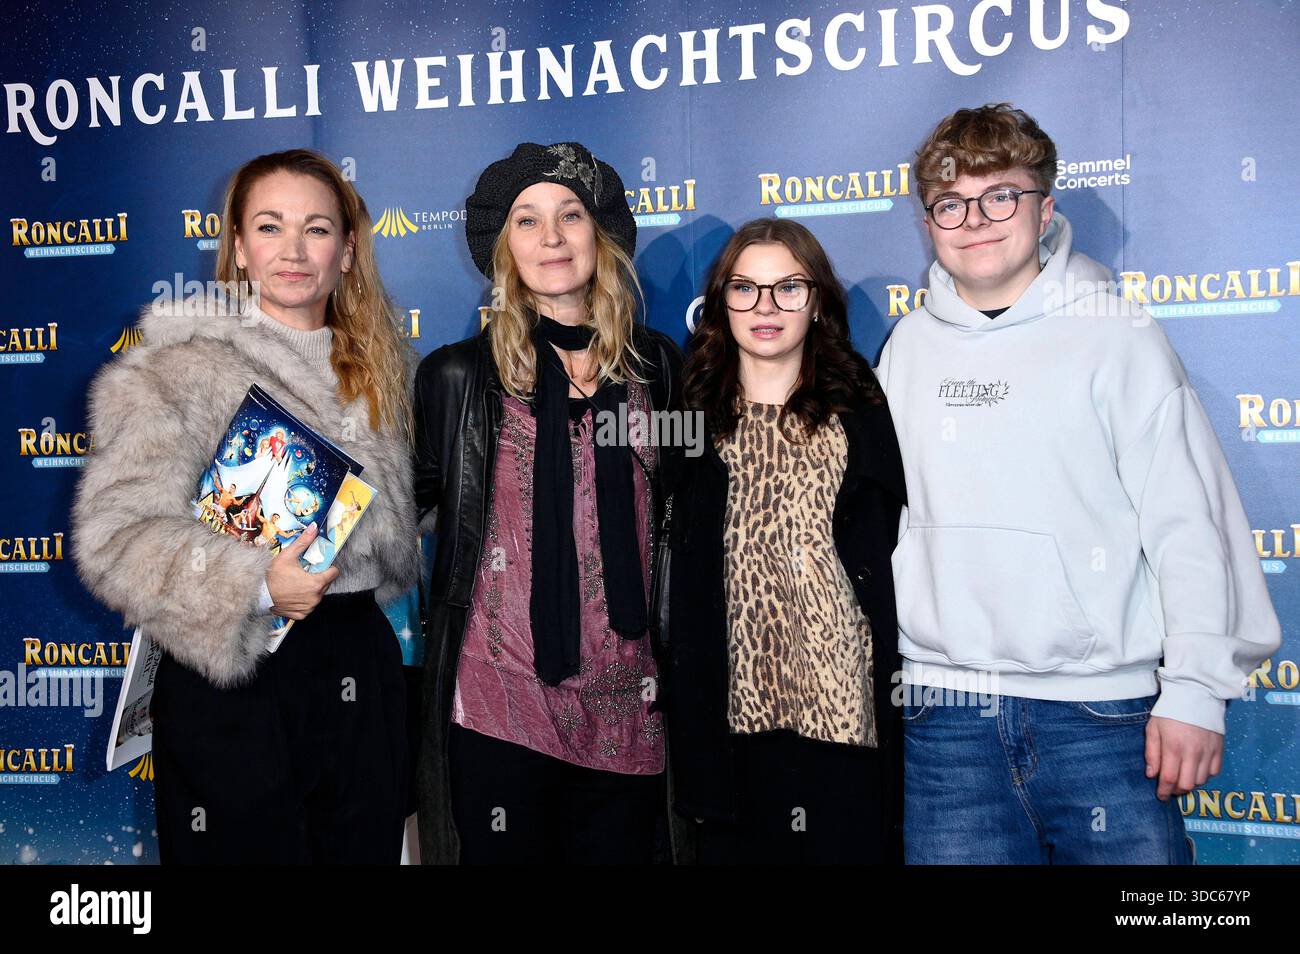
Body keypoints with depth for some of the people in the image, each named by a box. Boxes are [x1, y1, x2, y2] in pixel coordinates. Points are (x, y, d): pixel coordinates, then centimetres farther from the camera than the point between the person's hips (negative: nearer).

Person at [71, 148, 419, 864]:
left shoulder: (375, 368, 12)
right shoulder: (180, 368, -7)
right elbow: (114, 535, -15)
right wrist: (253, 586, -22)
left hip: (361, 669, 6)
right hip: (235, 678, -5)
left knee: (365, 850, 14)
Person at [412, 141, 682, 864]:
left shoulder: (657, 365, 6)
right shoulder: (461, 375, 0)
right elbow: (407, 504, 6)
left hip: (627, 709, 3)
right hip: (499, 703, -2)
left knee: (622, 850, 14)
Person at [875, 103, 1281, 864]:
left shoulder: (1115, 333, -1)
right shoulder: (909, 347, 9)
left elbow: (1189, 522, -4)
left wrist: (1196, 688, -9)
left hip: (1101, 711, -2)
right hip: (945, 714, 3)